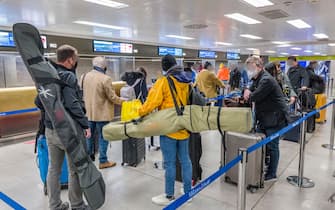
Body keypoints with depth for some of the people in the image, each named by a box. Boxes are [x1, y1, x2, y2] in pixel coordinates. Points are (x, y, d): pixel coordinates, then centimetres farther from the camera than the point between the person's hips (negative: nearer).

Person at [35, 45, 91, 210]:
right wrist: (85, 124, -21)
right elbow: (72, 104, -26)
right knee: (75, 170, 7)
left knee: (54, 169, 16)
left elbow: (38, 101, 15)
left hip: (50, 130, 8)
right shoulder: (68, 76, -16)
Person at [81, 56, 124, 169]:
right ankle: (103, 161, 14)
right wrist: (122, 101, 4)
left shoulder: (84, 76, 2)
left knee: (89, 135, 19)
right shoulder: (105, 79, -18)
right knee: (102, 137, 6)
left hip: (88, 112, 6)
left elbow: (81, 92, 13)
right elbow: (112, 97, -13)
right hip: (102, 113, -6)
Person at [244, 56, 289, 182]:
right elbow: (250, 92, 12)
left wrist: (248, 94, -2)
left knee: (272, 147, 0)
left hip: (275, 118, -9)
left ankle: (271, 175, 13)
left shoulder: (266, 80, -21)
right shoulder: (257, 79, 12)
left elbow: (254, 97, -24)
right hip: (264, 117, 10)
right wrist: (247, 93, -12)